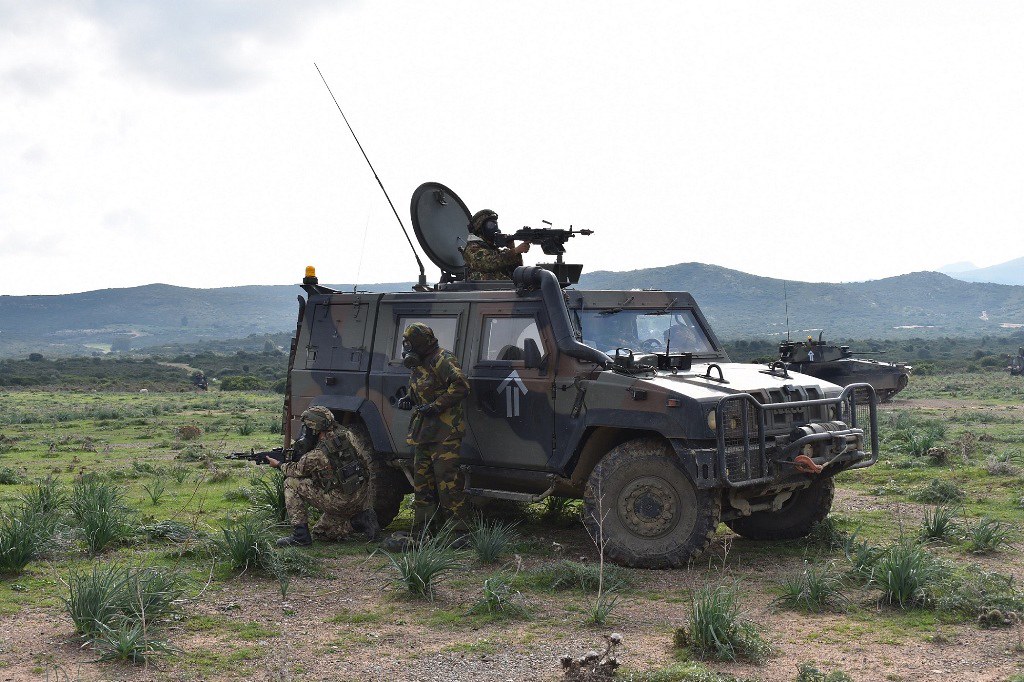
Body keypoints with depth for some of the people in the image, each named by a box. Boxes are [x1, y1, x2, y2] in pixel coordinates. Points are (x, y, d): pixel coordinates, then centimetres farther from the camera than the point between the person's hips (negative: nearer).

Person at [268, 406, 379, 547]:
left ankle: (300, 536, 0)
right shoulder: (344, 434, 0)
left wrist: (279, 465, 22)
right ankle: (361, 519, 6)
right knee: (320, 531, 26)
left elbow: (297, 470, 3)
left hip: (340, 502, -8)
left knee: (292, 484, 0)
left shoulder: (316, 455, -18)